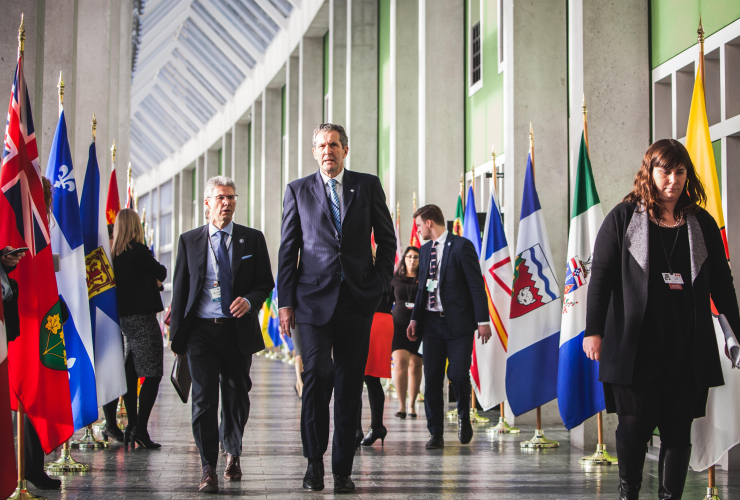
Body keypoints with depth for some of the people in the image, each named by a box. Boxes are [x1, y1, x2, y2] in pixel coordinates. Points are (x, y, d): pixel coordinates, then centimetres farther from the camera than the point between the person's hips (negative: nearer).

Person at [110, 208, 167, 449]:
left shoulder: (113, 253, 8)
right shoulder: (138, 250, -13)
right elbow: (161, 273, -4)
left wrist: (152, 280, 7)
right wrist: (157, 274, 17)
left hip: (123, 318, 8)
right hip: (142, 318, -8)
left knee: (130, 373, 13)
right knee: (152, 374, -5)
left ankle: (132, 427, 17)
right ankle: (140, 428, -10)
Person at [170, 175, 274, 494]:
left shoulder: (252, 239, 6)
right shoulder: (189, 240, 7)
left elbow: (265, 283, 7)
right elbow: (180, 288, 7)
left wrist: (249, 301, -15)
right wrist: (176, 333, 2)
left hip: (238, 330, 1)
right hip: (201, 330, -1)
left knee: (237, 397, 10)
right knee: (204, 399, -7)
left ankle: (233, 453, 34)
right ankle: (208, 470, 0)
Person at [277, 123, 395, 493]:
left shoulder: (368, 186, 9)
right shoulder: (297, 190, 8)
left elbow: (386, 239, 13)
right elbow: (288, 250, 7)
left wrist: (380, 284, 2)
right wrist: (286, 302, 1)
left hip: (358, 298, 1)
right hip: (314, 297, -1)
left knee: (349, 385, 3)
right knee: (318, 373, -14)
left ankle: (342, 469, 12)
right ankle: (314, 459, 4)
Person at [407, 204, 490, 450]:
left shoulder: (462, 246, -5)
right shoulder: (425, 250, 15)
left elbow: (476, 284, -8)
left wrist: (482, 320, -13)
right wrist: (415, 318, 13)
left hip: (458, 323, -6)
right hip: (432, 323, 6)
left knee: (458, 374, -11)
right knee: (432, 379, 1)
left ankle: (464, 417, 18)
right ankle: (436, 433, 9)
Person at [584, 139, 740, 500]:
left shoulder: (702, 223, 11)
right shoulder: (623, 218, 4)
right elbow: (601, 276, 1)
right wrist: (594, 330, -6)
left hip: (688, 347, 2)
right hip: (636, 345, -2)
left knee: (679, 428, 3)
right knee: (634, 424, -2)